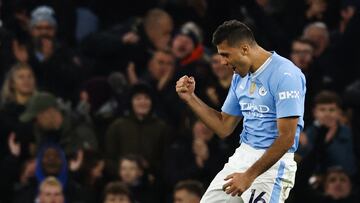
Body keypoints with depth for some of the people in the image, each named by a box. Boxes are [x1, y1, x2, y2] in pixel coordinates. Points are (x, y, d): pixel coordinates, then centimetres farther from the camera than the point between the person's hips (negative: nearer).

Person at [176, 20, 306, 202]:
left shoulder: (285, 75, -16)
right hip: (242, 156, 8)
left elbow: (286, 139, -20)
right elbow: (224, 128, 19)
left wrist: (249, 176, -19)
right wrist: (190, 97, 8)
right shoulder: (240, 77, 11)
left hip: (273, 162, -8)